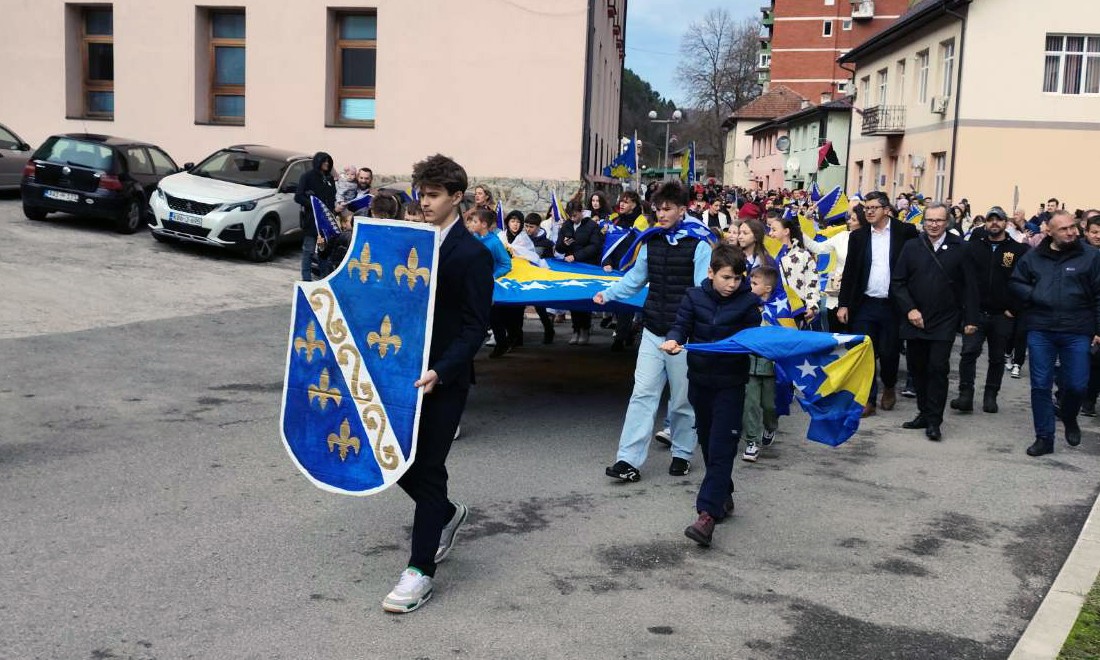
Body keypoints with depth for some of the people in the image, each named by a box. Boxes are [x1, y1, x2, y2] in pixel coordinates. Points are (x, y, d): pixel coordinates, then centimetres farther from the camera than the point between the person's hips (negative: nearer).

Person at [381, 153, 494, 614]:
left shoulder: (472, 254, -11)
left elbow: (475, 326, -14)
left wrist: (440, 372, -24)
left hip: (443, 379, -7)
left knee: (427, 468, -2)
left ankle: (421, 570, 9)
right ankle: (447, 514, 39)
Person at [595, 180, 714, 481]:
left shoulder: (699, 244, -8)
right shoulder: (652, 242, 8)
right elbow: (636, 278, 21)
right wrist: (608, 293, 11)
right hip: (653, 331, 4)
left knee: (682, 399, 9)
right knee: (643, 393, -2)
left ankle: (682, 454, 27)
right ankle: (629, 460, -3)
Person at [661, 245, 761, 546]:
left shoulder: (748, 302, -6)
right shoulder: (695, 297, -2)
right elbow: (681, 325, -3)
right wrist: (673, 340, -24)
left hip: (731, 383, -3)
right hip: (700, 378, 4)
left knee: (721, 447, -9)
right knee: (707, 441, 16)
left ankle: (708, 513, -13)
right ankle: (723, 496, 35)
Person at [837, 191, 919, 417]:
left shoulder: (905, 232, -2)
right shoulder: (858, 236, 6)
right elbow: (849, 272, 7)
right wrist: (843, 304, 2)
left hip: (892, 305, -2)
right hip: (864, 305, 2)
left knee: (888, 353, 6)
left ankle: (889, 387, 34)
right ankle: (868, 400, 9)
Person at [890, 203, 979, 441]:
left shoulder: (959, 249, -1)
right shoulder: (911, 247, 4)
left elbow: (969, 286, 1)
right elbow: (897, 282, 4)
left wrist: (970, 319, -2)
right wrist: (909, 309, -7)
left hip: (944, 323, -3)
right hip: (914, 321, 3)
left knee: (938, 369, -7)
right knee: (917, 368, 9)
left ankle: (934, 421, 0)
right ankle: (924, 413, 23)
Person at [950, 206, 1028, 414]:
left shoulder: (1019, 250, 0)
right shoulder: (972, 246, 3)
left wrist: (1014, 309, -6)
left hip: (1003, 316, 0)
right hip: (975, 311, 0)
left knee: (997, 358, 9)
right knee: (969, 352, -9)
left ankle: (990, 397, 20)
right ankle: (965, 395, -6)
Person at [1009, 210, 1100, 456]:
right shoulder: (1033, 257, 6)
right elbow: (1015, 283, 13)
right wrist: (1034, 295, -6)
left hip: (1077, 332, -1)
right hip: (1040, 330, 2)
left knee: (1076, 384, 2)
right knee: (1040, 386, 3)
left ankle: (1069, 418, 35)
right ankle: (1044, 437, 14)